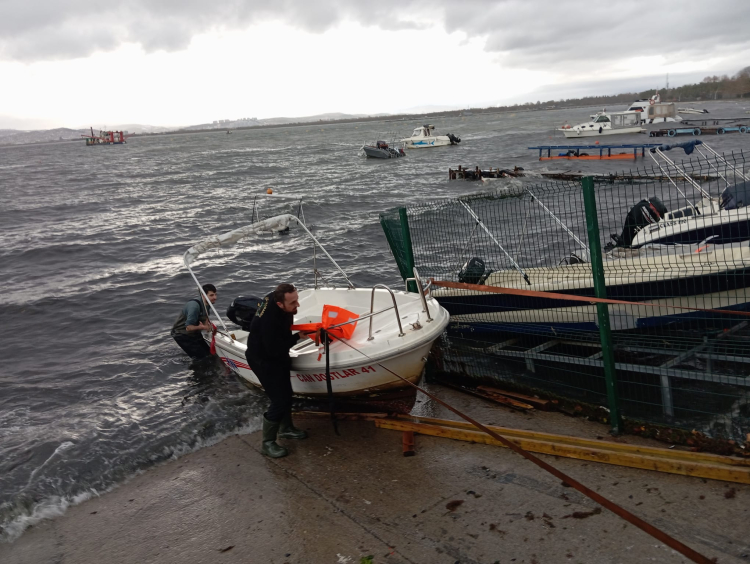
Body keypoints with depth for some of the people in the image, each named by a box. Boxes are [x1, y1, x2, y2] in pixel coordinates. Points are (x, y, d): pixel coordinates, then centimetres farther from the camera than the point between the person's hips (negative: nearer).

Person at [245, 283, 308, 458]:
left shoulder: (275, 299, -14)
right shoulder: (269, 320, -39)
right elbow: (275, 350, -33)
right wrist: (298, 336, -26)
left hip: (277, 355, 9)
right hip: (263, 360, -9)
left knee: (286, 394, 20)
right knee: (279, 401, -7)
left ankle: (285, 428, 43)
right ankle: (267, 443, 12)